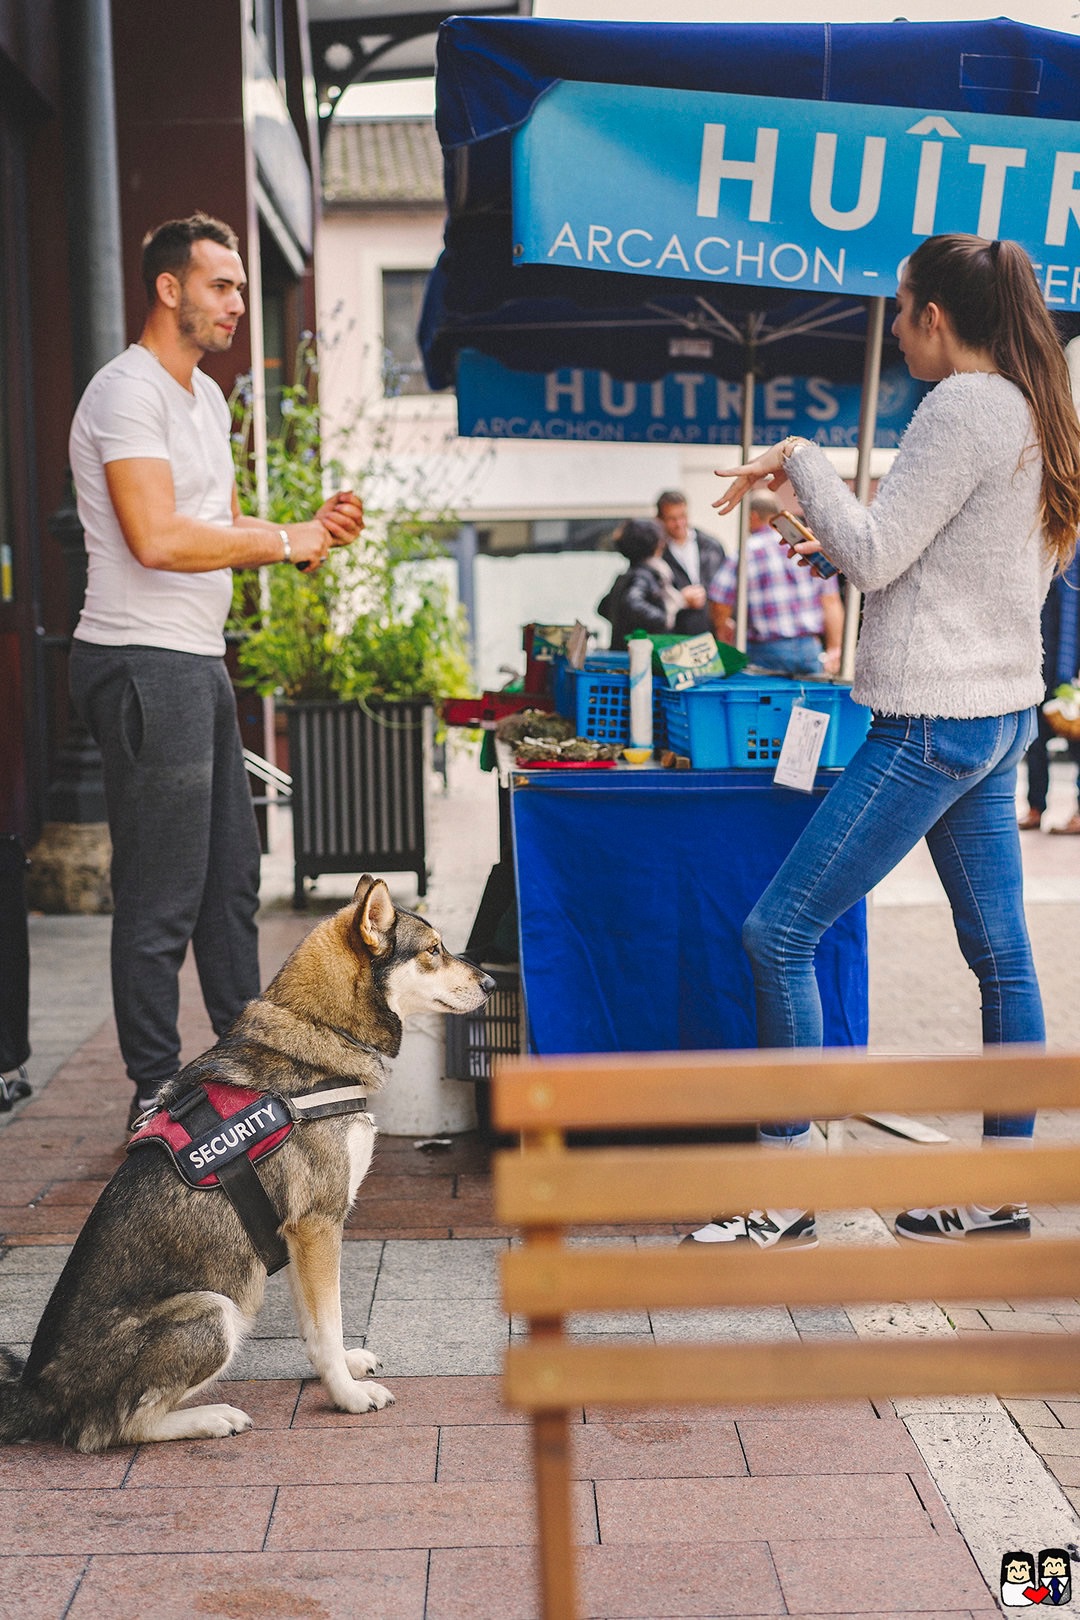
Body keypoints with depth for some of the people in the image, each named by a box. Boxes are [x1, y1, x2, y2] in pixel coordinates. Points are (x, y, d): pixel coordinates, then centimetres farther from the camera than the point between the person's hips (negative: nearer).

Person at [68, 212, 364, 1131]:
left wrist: (310, 531, 5)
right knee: (161, 899, -4)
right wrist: (285, 541, -14)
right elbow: (158, 538, -23)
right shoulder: (128, 391, -13)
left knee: (231, 875, 17)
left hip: (200, 661, 10)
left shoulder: (206, 397, 19)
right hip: (144, 664, -10)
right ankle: (157, 1096, 5)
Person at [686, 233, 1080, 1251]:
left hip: (936, 719, -11)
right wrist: (847, 546, 16)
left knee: (777, 934, -5)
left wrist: (798, 460, -5)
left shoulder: (965, 408, -15)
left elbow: (872, 555, -18)